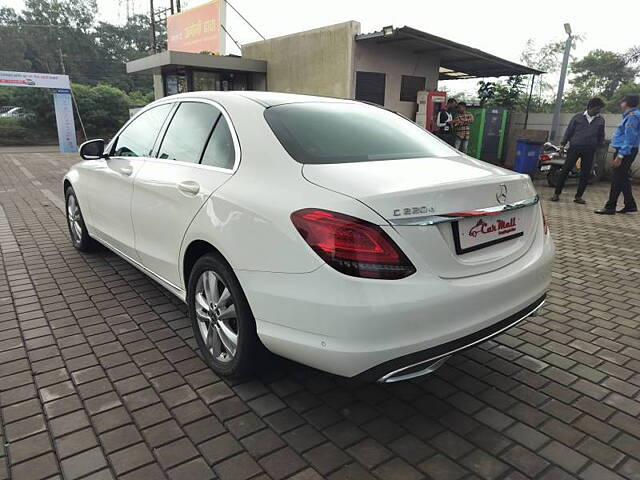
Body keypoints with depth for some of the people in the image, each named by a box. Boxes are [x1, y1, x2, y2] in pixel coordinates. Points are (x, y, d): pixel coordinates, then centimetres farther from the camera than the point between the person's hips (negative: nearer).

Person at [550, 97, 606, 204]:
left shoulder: (600, 120, 8)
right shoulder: (578, 117, 3)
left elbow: (601, 136, 16)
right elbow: (569, 130, 7)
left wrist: (597, 145, 5)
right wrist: (563, 143, 2)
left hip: (589, 151, 2)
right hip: (574, 148, -2)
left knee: (585, 174, 3)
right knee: (565, 170, -4)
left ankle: (578, 196, 12)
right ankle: (557, 194, 2)